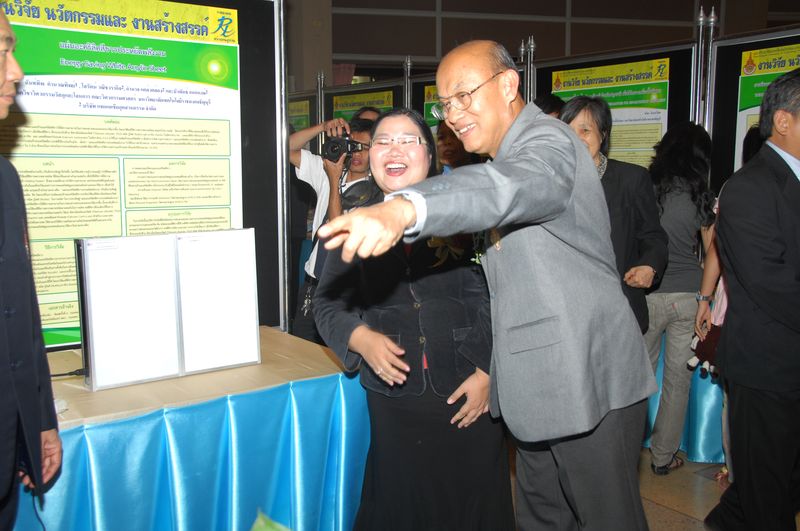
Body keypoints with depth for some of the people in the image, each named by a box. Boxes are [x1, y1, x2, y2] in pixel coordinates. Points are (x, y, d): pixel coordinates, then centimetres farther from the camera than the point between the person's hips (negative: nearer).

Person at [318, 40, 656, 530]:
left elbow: (510, 186, -39)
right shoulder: (508, 154, 19)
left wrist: (404, 209, -55)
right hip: (540, 383, 10)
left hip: (589, 380, -10)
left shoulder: (547, 139, -15)